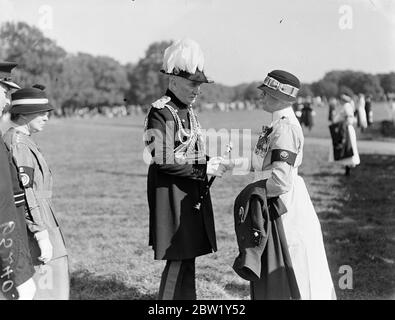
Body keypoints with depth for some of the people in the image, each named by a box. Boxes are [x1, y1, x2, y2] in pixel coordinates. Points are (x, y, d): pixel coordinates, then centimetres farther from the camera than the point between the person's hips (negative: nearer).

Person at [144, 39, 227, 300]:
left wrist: (213, 161, 0)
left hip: (192, 195, 9)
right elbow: (163, 160, -21)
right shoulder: (160, 113, -15)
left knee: (187, 258, 14)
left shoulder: (189, 112, 13)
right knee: (178, 260, -5)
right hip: (172, 195, -8)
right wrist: (205, 168, -19)